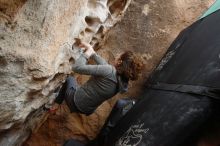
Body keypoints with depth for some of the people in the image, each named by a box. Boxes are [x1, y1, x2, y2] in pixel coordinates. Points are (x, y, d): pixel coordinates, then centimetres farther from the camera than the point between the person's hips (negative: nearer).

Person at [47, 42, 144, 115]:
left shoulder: (109, 71, -32)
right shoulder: (124, 84, -9)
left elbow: (77, 67, -30)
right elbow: (104, 65, 2)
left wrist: (88, 52, -16)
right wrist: (92, 52, 2)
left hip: (75, 103, -6)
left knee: (70, 79, 26)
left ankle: (56, 104, 37)